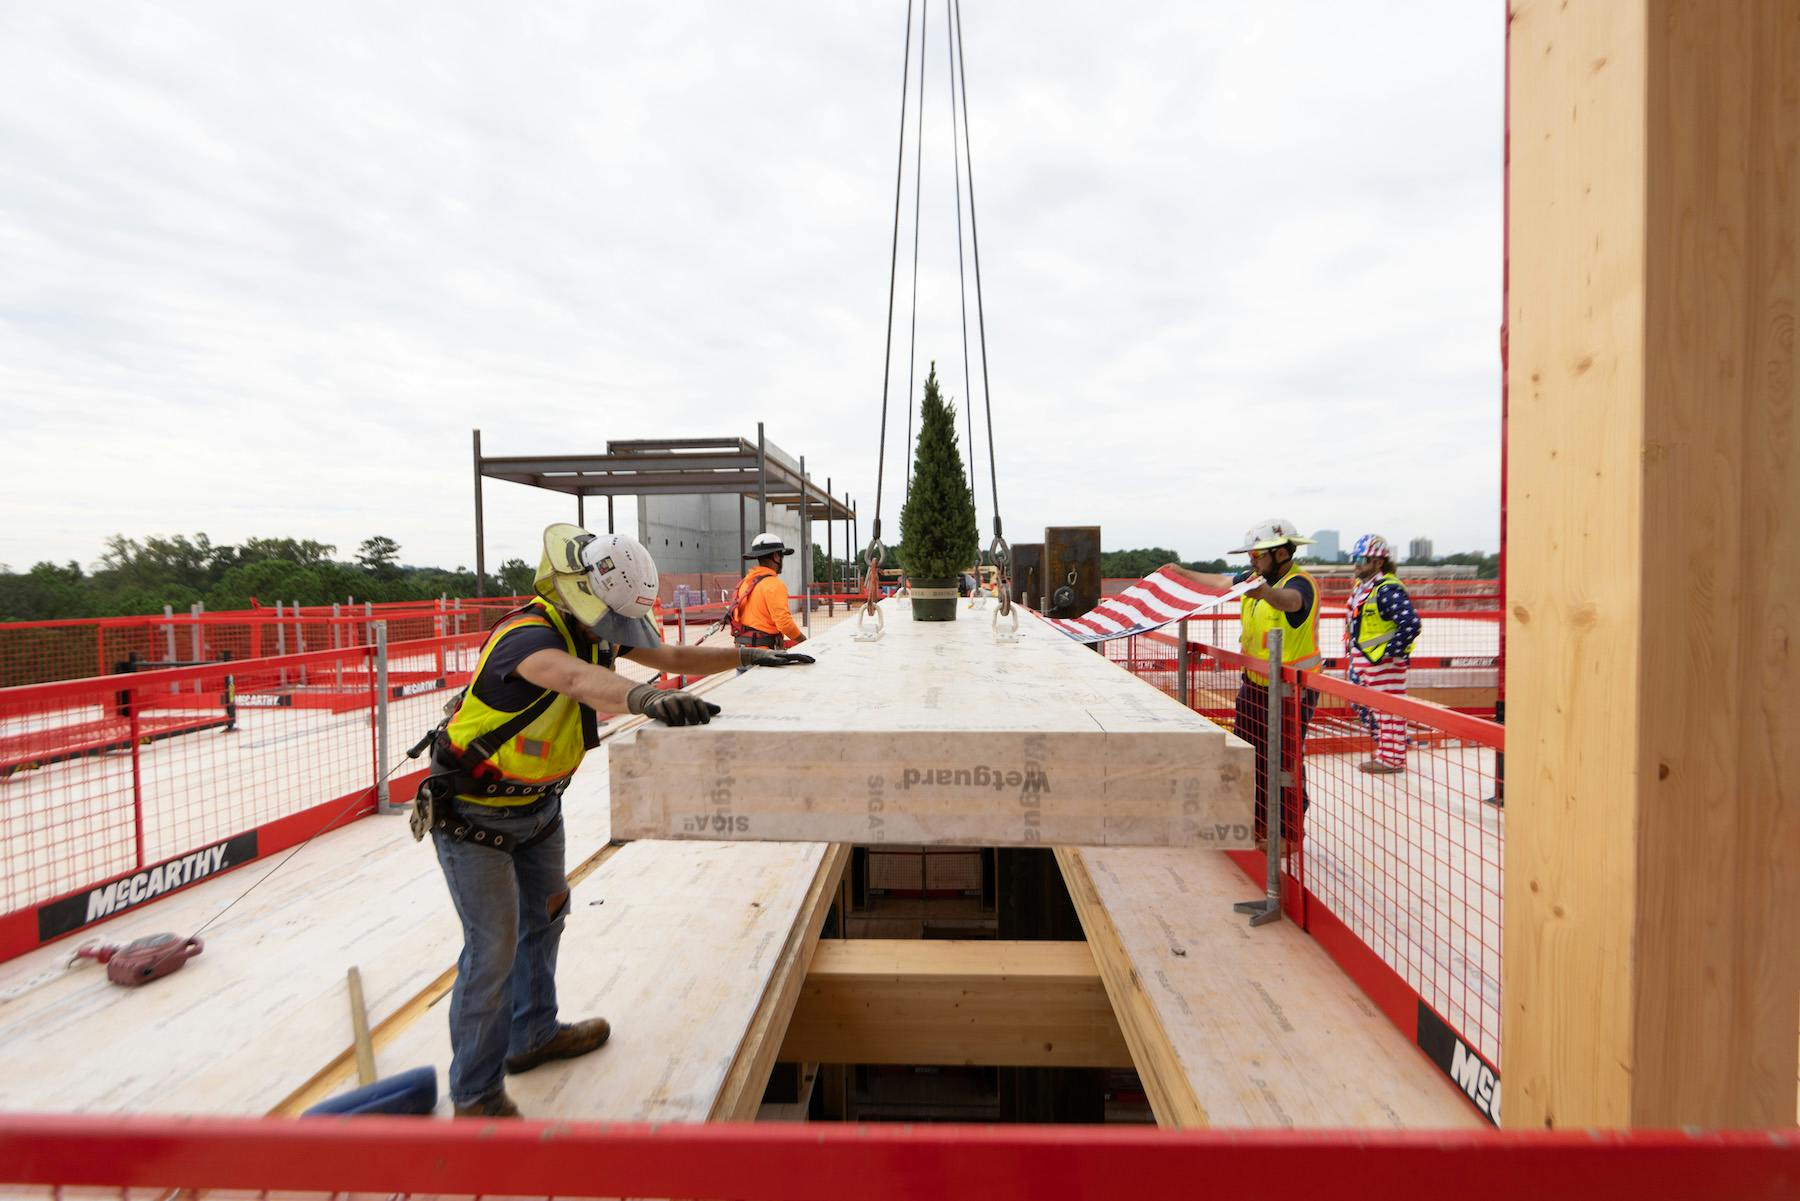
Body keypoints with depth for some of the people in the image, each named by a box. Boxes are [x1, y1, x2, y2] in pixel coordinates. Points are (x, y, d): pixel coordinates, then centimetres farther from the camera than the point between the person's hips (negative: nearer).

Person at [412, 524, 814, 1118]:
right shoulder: (528, 635, -33)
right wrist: (645, 697, -75)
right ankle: (476, 1096, 19)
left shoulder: (595, 628, -7)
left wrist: (749, 655, -4)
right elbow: (576, 678, -56)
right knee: (493, 949, -3)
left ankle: (533, 1036, 43)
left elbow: (672, 655, 2)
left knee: (543, 918, 21)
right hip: (473, 815, -8)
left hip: (538, 807, 9)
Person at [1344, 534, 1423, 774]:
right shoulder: (1361, 588, 13)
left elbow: (1411, 624, -24)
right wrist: (1353, 659, 20)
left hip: (1385, 663, -10)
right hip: (1364, 662, 10)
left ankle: (1391, 759, 10)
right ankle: (1386, 751, 29)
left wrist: (1388, 652, -19)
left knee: (1387, 709, -1)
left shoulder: (1388, 589, -17)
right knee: (1365, 708, 16)